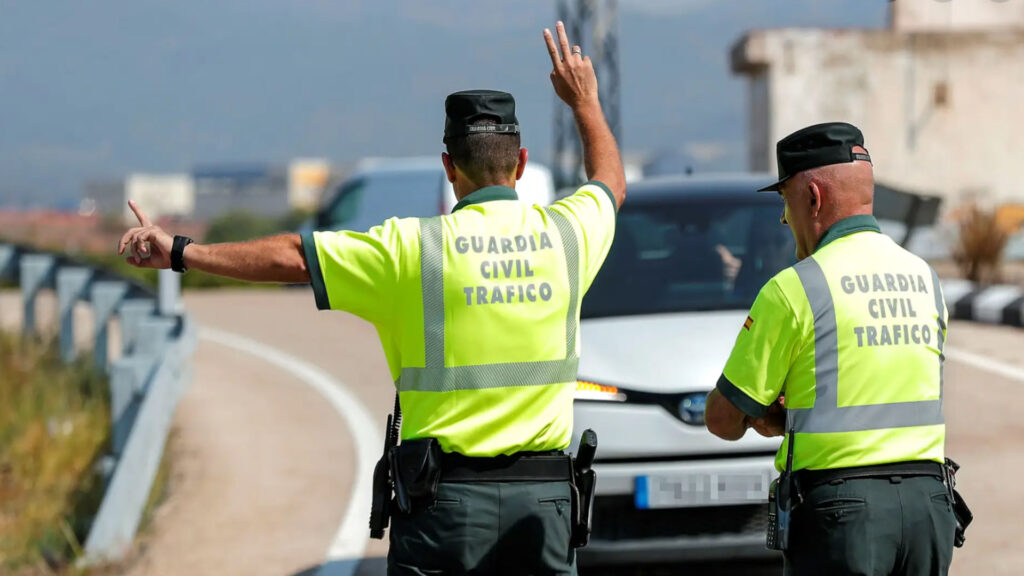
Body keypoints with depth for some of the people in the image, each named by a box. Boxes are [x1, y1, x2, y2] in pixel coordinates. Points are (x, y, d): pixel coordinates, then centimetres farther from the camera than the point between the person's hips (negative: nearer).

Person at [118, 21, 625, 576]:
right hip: (544, 494, 3)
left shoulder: (415, 247, -7)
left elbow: (291, 257, -5)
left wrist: (180, 252, 1)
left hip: (445, 495, -3)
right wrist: (585, 101, 43)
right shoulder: (566, 235, 4)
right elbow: (611, 181, 27)